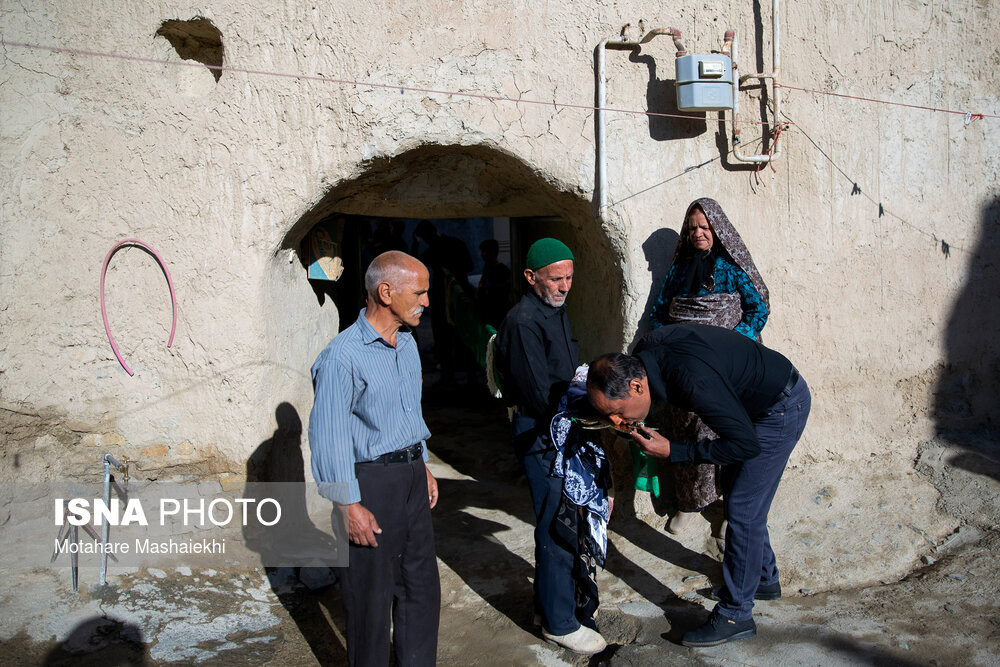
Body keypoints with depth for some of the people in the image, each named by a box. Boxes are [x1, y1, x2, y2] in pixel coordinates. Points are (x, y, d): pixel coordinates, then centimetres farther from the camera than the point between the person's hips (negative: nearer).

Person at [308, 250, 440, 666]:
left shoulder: (407, 343, 9)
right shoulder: (344, 356, -19)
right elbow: (328, 437, -18)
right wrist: (349, 506, -18)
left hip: (410, 477, 8)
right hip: (372, 482, -8)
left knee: (422, 586, 16)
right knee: (371, 594, 6)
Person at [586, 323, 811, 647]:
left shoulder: (693, 379, -40)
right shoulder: (644, 351, -15)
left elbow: (746, 444, -32)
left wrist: (672, 451, -30)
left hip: (782, 407, -9)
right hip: (753, 401, 9)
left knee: (742, 507, -7)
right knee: (734, 492, 19)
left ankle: (735, 615, 5)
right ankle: (763, 577, 38)